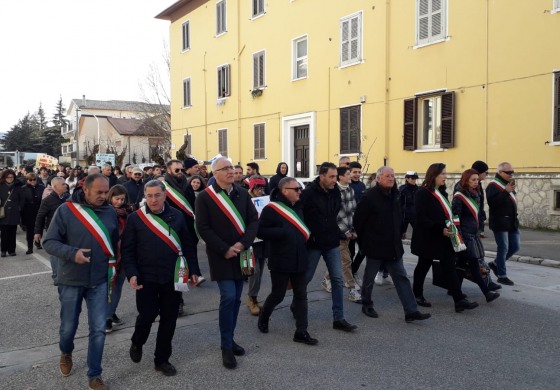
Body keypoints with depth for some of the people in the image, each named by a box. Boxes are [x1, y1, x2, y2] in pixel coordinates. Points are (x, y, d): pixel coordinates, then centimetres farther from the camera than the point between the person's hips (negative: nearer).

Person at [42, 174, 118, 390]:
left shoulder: (110, 212, -2)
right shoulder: (66, 210, -12)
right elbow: (49, 242, -10)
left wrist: (113, 265, 7)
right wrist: (72, 253, -25)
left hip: (99, 280, 2)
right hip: (71, 280, -2)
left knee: (98, 329, 2)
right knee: (68, 326, 14)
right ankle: (66, 353, 48)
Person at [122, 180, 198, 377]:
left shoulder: (177, 216, 2)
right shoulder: (135, 218, -4)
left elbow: (188, 245, 7)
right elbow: (127, 249, -4)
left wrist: (193, 270, 4)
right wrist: (132, 274, -14)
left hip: (172, 277, 2)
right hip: (146, 278, -2)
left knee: (169, 319, 8)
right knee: (146, 316, 4)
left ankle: (162, 359, 26)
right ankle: (137, 343, 37)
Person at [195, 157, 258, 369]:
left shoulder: (242, 193, 5)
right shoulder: (204, 197, -8)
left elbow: (254, 220, 2)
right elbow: (203, 228, -10)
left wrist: (243, 244, -13)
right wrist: (224, 249, -16)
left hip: (240, 254, 5)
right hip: (221, 256, -5)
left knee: (236, 298, 11)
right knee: (228, 297, -11)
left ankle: (229, 338, 27)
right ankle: (226, 347, 3)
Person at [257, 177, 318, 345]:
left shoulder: (298, 208, 10)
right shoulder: (271, 209, -13)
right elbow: (260, 231, -18)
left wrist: (306, 236, 6)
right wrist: (282, 232, -24)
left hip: (299, 260, 7)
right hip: (281, 261, -6)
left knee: (301, 295, 6)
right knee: (278, 295, 6)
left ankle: (301, 331, 13)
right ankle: (263, 318, 35)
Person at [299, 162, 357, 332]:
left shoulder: (336, 191, 1)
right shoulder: (309, 193, -16)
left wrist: (335, 232, 14)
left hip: (332, 243, 5)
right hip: (313, 243, -5)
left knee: (337, 279, 2)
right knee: (306, 278, 10)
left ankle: (338, 318, 9)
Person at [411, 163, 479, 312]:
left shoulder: (442, 193, 12)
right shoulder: (422, 193, -15)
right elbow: (421, 218, -21)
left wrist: (450, 228, 4)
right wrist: (440, 229, -25)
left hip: (444, 238, 8)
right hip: (428, 239, -7)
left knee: (450, 268, 2)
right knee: (423, 266, 8)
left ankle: (459, 300, 0)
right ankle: (417, 295, 26)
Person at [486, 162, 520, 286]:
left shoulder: (508, 184, 16)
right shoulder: (493, 186, -12)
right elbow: (492, 202, -27)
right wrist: (506, 192, -30)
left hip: (512, 222, 9)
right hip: (500, 223, -8)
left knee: (515, 247, 11)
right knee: (503, 248, -2)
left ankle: (495, 264, 29)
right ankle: (502, 276, 10)